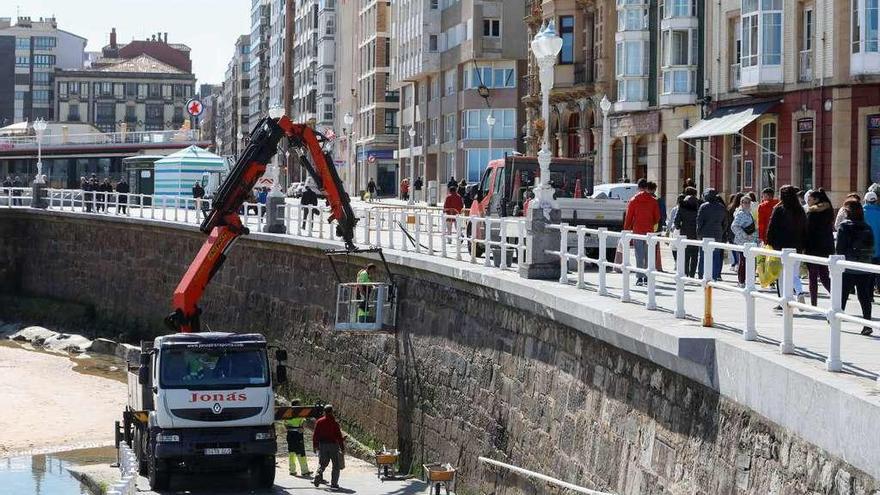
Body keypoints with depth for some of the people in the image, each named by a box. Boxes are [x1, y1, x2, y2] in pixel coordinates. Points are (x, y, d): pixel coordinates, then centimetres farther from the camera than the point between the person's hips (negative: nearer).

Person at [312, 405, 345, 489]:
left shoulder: (319, 422, -1)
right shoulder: (334, 423, -11)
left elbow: (315, 435, 2)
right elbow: (339, 436, -10)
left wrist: (315, 446, 11)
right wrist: (342, 448, -4)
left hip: (322, 445, 3)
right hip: (333, 445, -3)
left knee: (322, 464, 15)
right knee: (336, 465, 8)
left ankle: (317, 478, -8)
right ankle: (334, 483, 4)